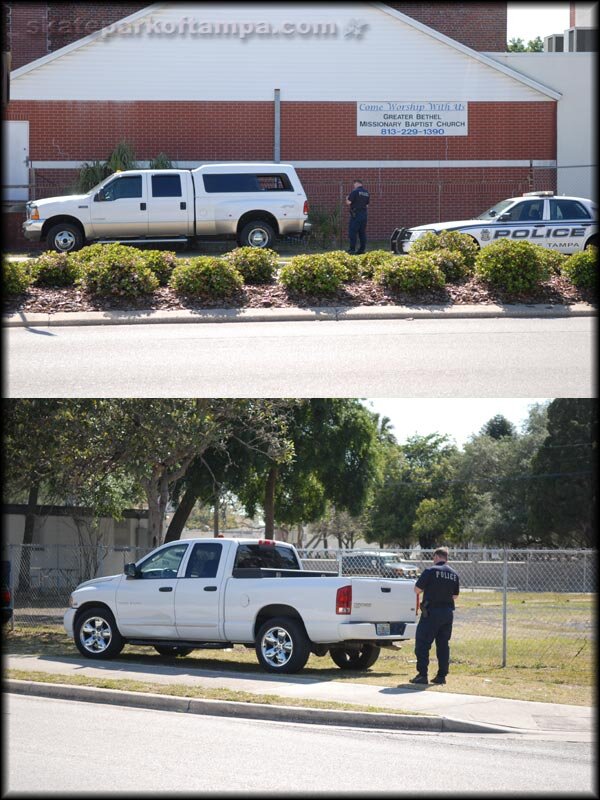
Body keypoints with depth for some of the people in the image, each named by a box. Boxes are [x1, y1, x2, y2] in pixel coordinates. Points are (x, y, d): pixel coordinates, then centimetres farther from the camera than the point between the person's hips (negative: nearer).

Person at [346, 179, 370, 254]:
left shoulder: (355, 192, -10)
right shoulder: (366, 193, 12)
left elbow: (348, 202, -12)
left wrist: (347, 199, 9)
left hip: (355, 214, -7)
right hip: (364, 214, 7)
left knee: (352, 232, -5)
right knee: (362, 232, 8)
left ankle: (352, 249, -10)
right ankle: (362, 249, 7)